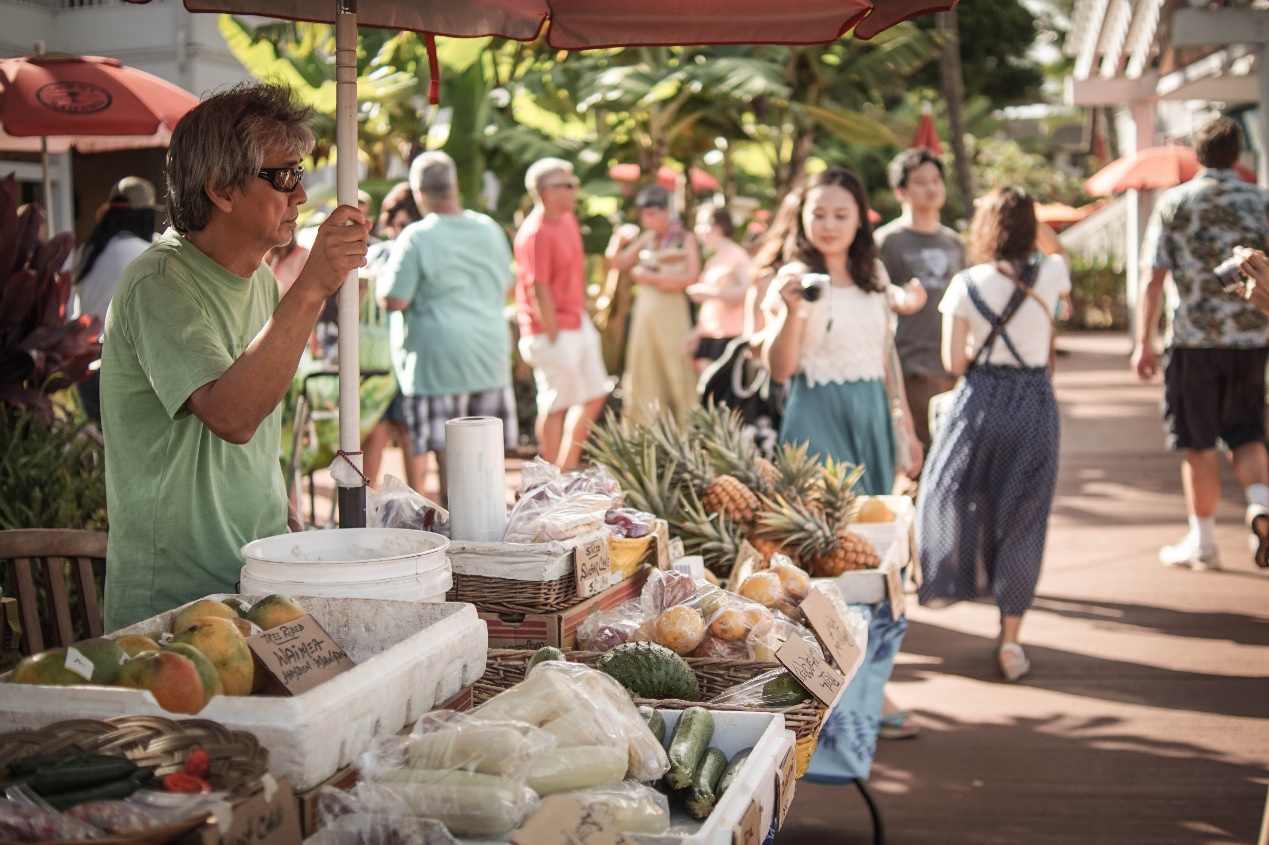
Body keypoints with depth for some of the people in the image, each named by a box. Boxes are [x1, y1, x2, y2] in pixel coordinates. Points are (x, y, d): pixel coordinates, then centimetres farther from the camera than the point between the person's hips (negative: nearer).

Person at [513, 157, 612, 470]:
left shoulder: (568, 220, 10)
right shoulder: (535, 233, -19)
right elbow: (538, 291, -20)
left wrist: (582, 313, 16)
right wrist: (553, 336, -19)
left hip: (578, 323, 10)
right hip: (554, 330, -10)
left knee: (594, 395, 13)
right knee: (555, 405, -2)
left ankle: (567, 467, 23)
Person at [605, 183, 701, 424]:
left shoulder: (685, 238, -1)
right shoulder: (647, 239, 11)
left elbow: (690, 276, -12)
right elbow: (616, 264, 13)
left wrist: (650, 277, -11)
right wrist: (617, 243, -7)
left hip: (672, 314, -5)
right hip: (644, 313, 5)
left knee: (674, 373, -4)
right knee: (645, 375, 4)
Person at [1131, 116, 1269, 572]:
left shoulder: (1173, 202, -2)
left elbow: (1152, 279, -6)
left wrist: (1143, 342, -1)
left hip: (1193, 338, -2)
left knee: (1199, 445, 7)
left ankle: (1203, 541, 14)